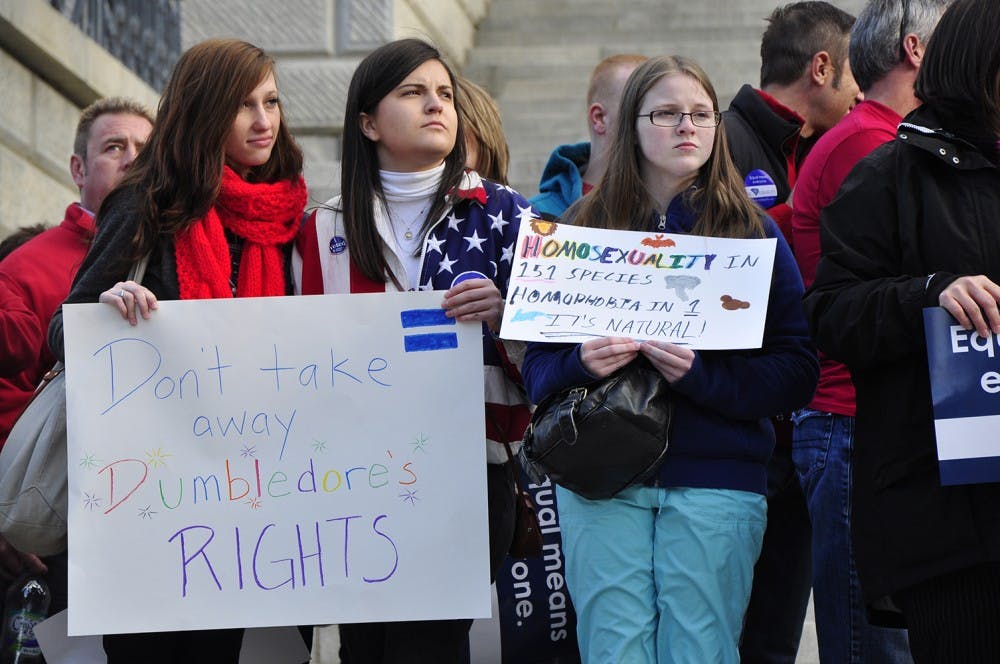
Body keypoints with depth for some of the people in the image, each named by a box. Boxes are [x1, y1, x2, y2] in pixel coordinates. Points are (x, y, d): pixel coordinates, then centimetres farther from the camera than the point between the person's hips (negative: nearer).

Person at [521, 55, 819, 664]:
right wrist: (581, 364, -13)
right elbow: (537, 364, 9)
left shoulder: (752, 232, 6)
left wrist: (703, 374, -17)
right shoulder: (583, 227, 11)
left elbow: (797, 372, -2)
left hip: (714, 480, -1)